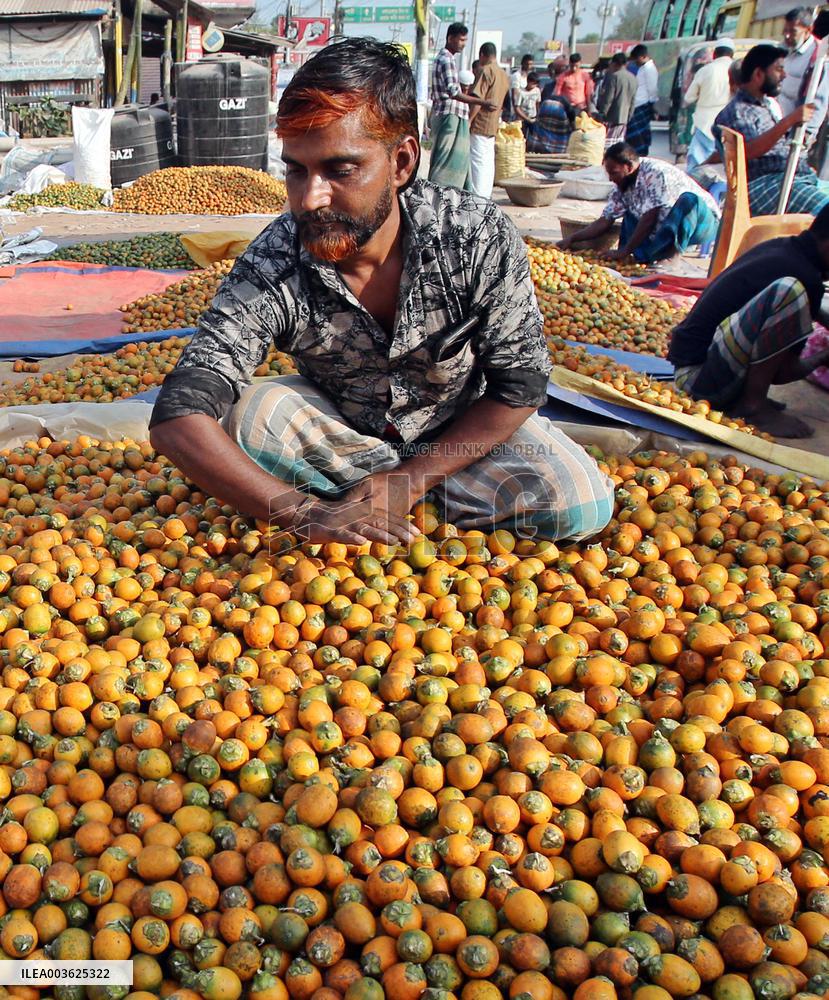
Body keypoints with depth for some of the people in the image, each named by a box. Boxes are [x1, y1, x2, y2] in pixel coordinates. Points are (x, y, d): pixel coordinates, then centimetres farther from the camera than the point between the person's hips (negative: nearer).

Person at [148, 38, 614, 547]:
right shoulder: (270, 266, -28)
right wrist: (305, 513, -49)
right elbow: (178, 419, -34)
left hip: (460, 430, 1)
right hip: (337, 424, -1)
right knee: (247, 417, -29)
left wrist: (407, 482, -23)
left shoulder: (479, 237, -26)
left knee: (582, 506, -21)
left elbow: (520, 384, -17)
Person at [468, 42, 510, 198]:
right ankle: (486, 195, 13)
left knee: (478, 161, -8)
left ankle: (478, 197, -10)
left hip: (480, 124, -8)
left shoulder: (486, 71, -11)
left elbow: (478, 98, -19)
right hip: (493, 125, 8)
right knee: (488, 161, 10)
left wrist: (469, 120, -17)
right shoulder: (504, 75, 15)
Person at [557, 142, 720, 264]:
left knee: (688, 199, -36)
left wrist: (625, 251, -20)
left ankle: (673, 252, -23)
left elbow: (649, 220, -25)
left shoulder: (655, 173, -23)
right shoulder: (623, 186, 1)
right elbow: (604, 222, 3)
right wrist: (572, 239, -5)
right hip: (669, 230, 8)